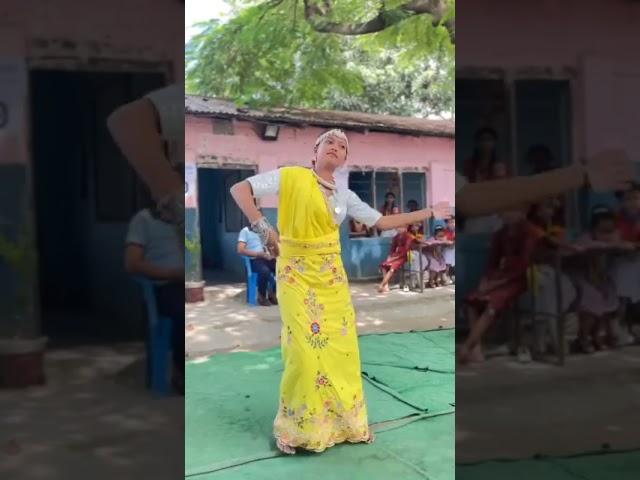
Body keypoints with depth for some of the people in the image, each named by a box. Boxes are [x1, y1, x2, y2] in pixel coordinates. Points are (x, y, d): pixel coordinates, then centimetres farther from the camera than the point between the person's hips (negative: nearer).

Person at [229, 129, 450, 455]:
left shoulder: (345, 195, 11)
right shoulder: (291, 176, -4)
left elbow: (382, 222, 15)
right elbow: (239, 189, -8)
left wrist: (429, 212, 17)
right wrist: (262, 227, -18)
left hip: (331, 277, 5)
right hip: (297, 274, -4)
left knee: (342, 349, 4)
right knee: (304, 351, -7)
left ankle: (345, 421, 21)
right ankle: (294, 428, 11)